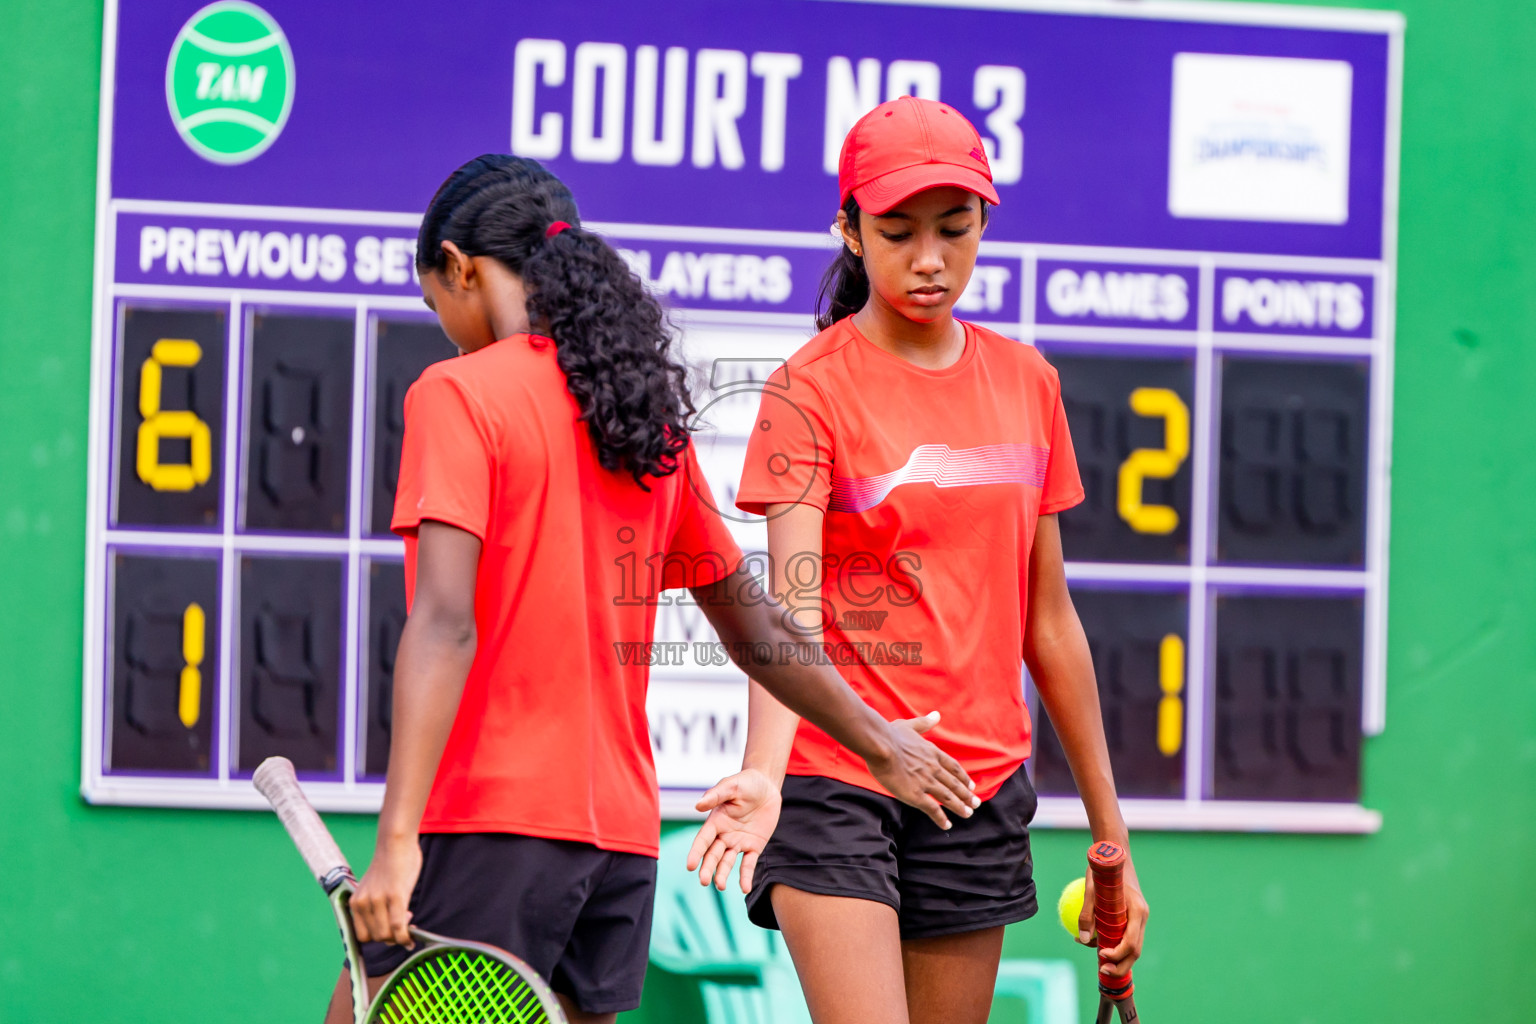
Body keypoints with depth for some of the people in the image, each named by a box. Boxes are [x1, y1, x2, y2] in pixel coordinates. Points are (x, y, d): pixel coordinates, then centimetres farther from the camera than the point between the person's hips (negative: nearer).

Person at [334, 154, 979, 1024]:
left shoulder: (458, 393, -6)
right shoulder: (651, 413, 15)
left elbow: (445, 624, -18)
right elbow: (755, 630, 21)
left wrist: (397, 839, -24)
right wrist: (877, 740, 34)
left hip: (490, 822, -7)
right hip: (621, 827, 7)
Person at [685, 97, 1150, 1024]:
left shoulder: (1027, 382, 9)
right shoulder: (810, 390, -5)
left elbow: (1048, 619, 15)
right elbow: (793, 604, -18)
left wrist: (1111, 833, 14)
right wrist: (764, 770, -36)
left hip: (983, 783, 5)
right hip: (832, 780, -5)